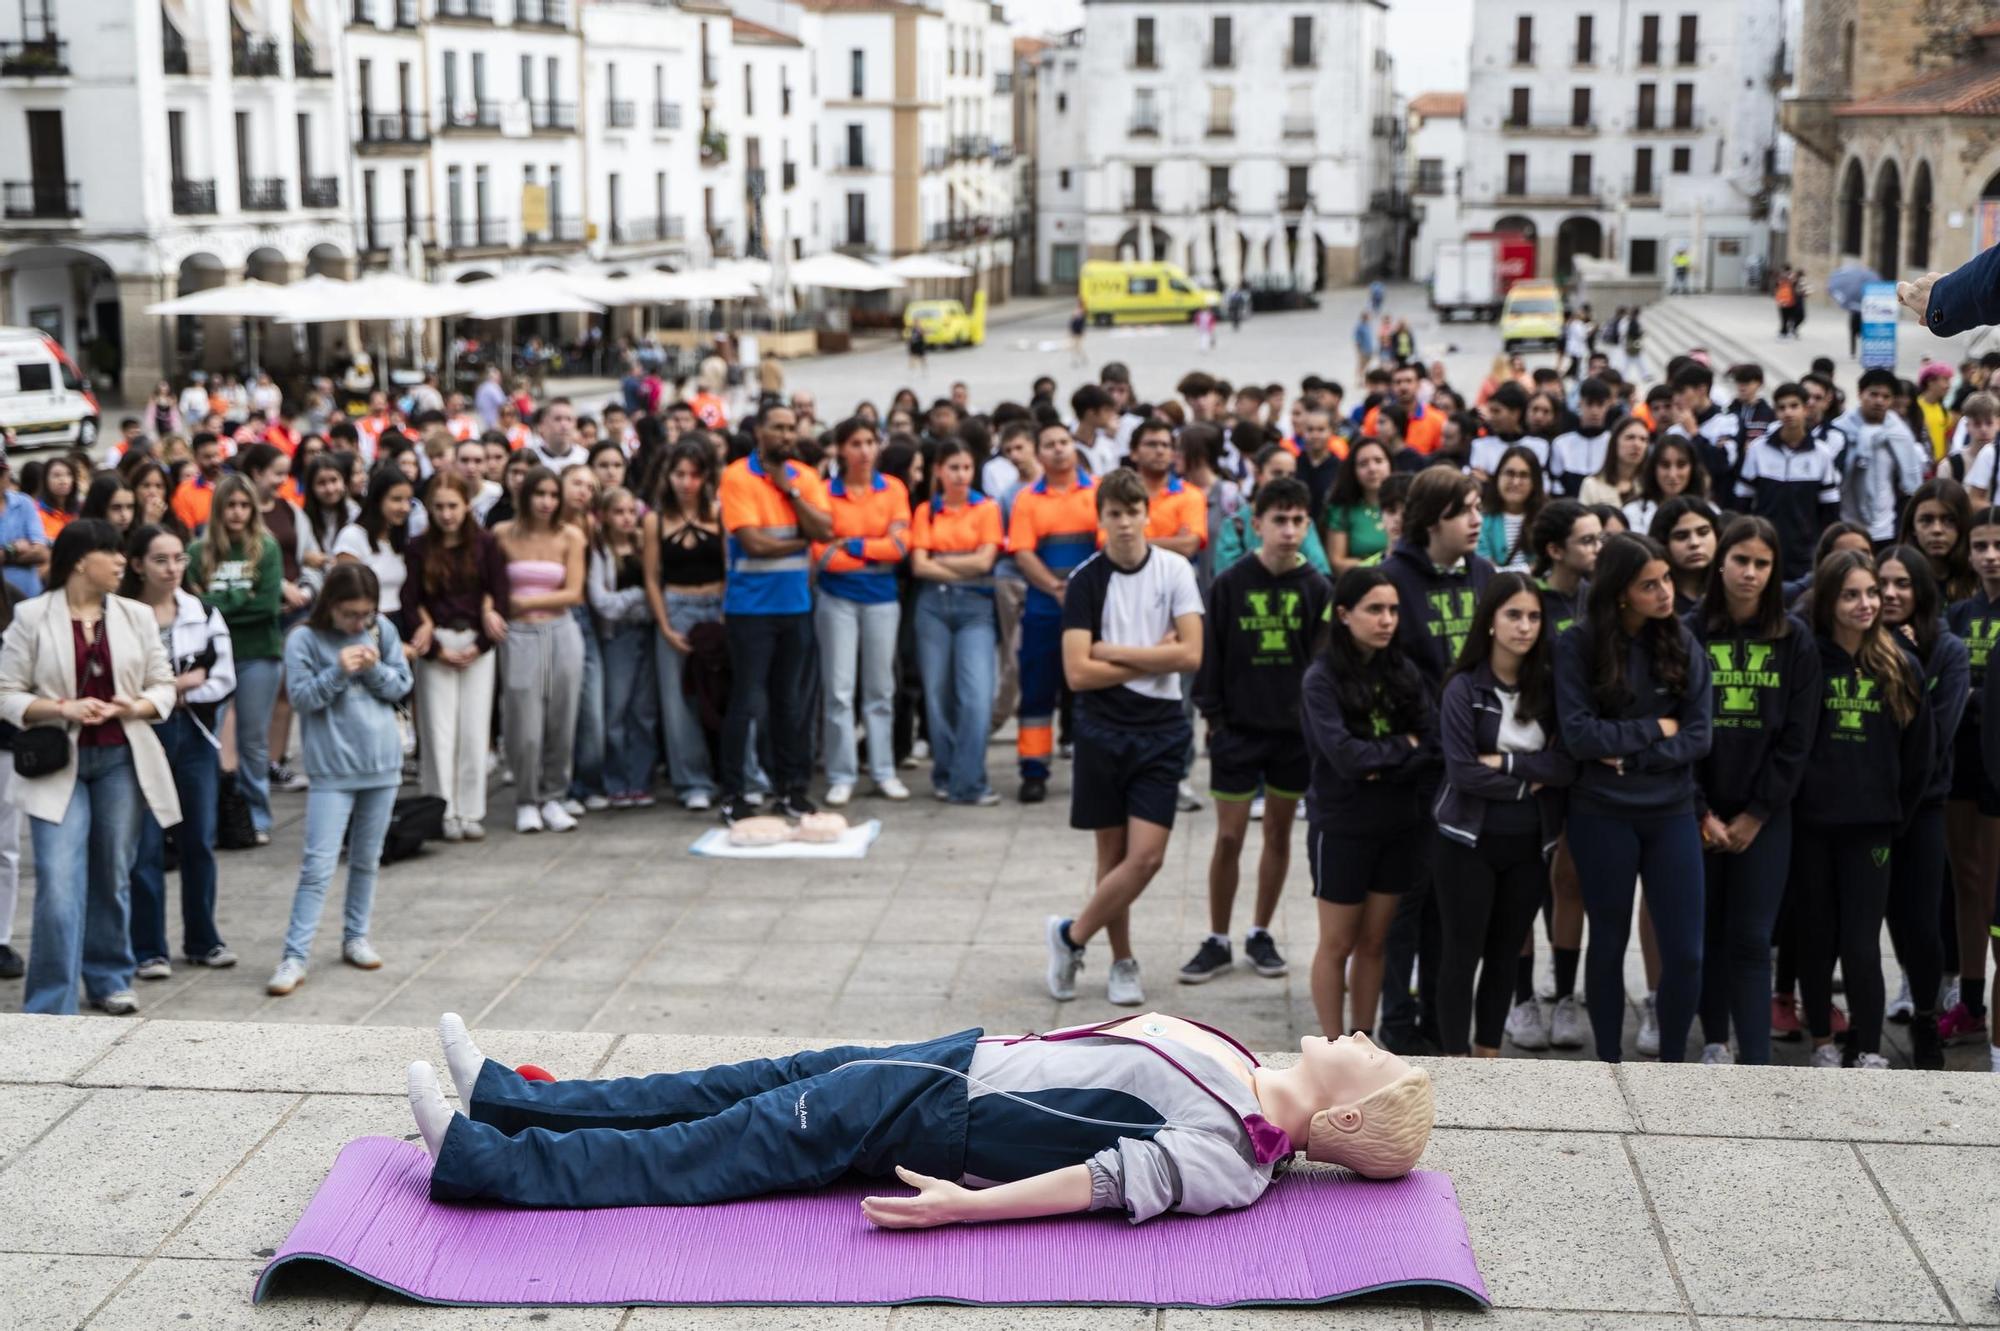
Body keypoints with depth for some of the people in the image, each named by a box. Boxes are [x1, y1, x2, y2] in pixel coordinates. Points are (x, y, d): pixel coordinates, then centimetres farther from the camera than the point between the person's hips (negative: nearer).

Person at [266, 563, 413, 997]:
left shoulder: (383, 630, 2)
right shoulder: (305, 639, -8)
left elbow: (402, 685, 5)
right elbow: (301, 697, -12)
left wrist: (375, 669, -13)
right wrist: (339, 672, -24)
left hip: (382, 762, 4)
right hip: (331, 769, -4)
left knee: (367, 859, 14)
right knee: (318, 865, -8)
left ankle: (356, 938, 28)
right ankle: (295, 957, -6)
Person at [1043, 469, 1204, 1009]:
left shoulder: (1175, 570, -1)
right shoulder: (1086, 580, -3)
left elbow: (1191, 655, -9)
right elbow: (1078, 673, -10)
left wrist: (1114, 651, -10)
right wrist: (1154, 656, -9)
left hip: (1161, 730, 0)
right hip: (1102, 728, 0)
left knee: (1146, 856, -8)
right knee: (1113, 854, 6)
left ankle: (1071, 935, 10)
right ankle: (1122, 962, 21)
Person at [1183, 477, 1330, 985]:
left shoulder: (1317, 588, -2)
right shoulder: (1231, 584, -7)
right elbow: (1211, 652, -2)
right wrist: (1212, 714, -5)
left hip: (1296, 730, 2)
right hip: (1239, 728, -2)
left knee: (1279, 833, 11)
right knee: (1229, 837, 0)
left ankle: (1260, 934, 25)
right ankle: (1217, 942, 13)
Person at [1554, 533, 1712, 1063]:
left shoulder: (1683, 644, 0)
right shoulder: (1577, 646, -8)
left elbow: (1698, 736, -4)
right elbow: (1578, 733, -15)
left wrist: (1629, 755, -14)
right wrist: (1654, 730, -9)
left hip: (1672, 814, 2)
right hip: (1602, 816, -2)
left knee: (1685, 952, 1)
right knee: (1609, 943, 11)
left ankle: (1673, 1062, 18)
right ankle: (1609, 1063, 24)